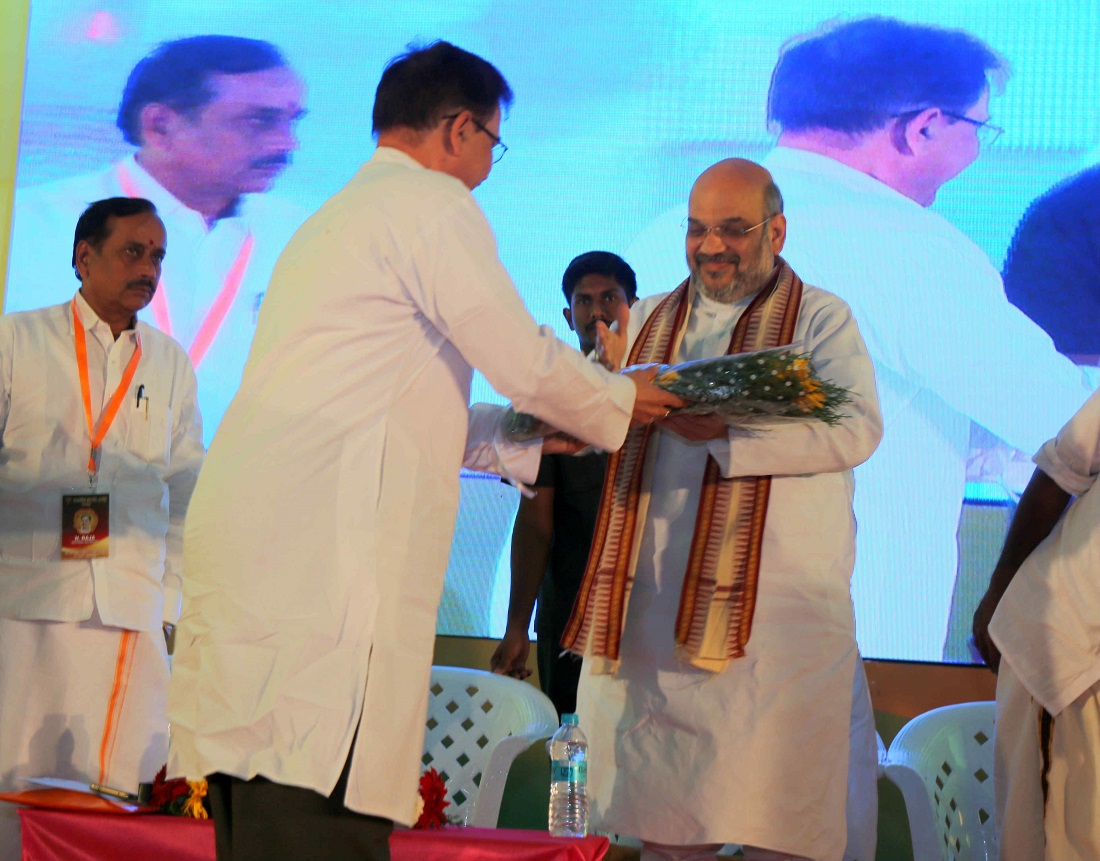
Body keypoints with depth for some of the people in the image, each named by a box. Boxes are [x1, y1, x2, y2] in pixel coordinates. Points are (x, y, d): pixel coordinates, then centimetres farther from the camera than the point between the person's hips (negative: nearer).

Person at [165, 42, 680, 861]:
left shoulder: (339, 218, 27)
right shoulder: (434, 204, -2)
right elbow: (527, 361, -3)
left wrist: (530, 435, 35)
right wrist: (623, 400, 16)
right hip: (319, 554, -10)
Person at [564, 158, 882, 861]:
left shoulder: (821, 319, 6)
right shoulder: (650, 321, 20)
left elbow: (857, 428, -11)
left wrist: (726, 433, -21)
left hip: (778, 611, -4)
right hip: (655, 610, 4)